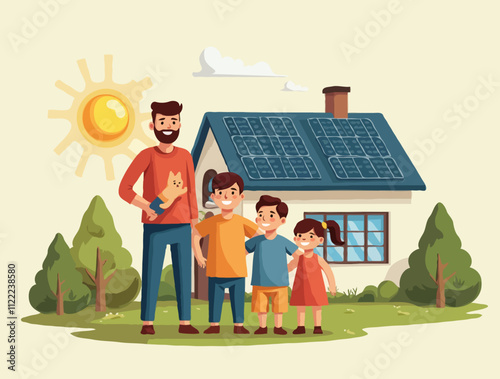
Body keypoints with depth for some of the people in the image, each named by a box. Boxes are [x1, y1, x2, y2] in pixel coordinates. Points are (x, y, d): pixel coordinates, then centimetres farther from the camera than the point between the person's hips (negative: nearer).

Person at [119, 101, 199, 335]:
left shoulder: (185, 156, 5)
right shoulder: (147, 155, -8)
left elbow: (191, 193, 9)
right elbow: (124, 189, -8)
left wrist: (195, 225, 6)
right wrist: (148, 207, -19)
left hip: (181, 226, 4)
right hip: (154, 227, -4)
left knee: (183, 273, 4)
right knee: (151, 274, -3)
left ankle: (185, 322, 11)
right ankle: (147, 323, 6)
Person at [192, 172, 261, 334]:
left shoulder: (242, 222, -3)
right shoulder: (211, 222, -3)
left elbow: (258, 236, 7)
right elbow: (196, 235, 7)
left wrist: (246, 252, 2)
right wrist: (198, 256, 1)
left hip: (237, 272, 0)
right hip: (216, 271, 0)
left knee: (238, 299, 2)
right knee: (215, 298, 3)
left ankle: (239, 325, 10)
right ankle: (214, 325, 12)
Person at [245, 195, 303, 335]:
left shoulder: (283, 242, -2)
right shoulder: (257, 240, -1)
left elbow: (298, 253, 4)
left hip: (279, 282, -1)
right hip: (260, 282, 1)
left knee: (279, 305, 4)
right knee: (260, 306, 3)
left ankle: (278, 326, 15)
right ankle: (262, 326, 14)